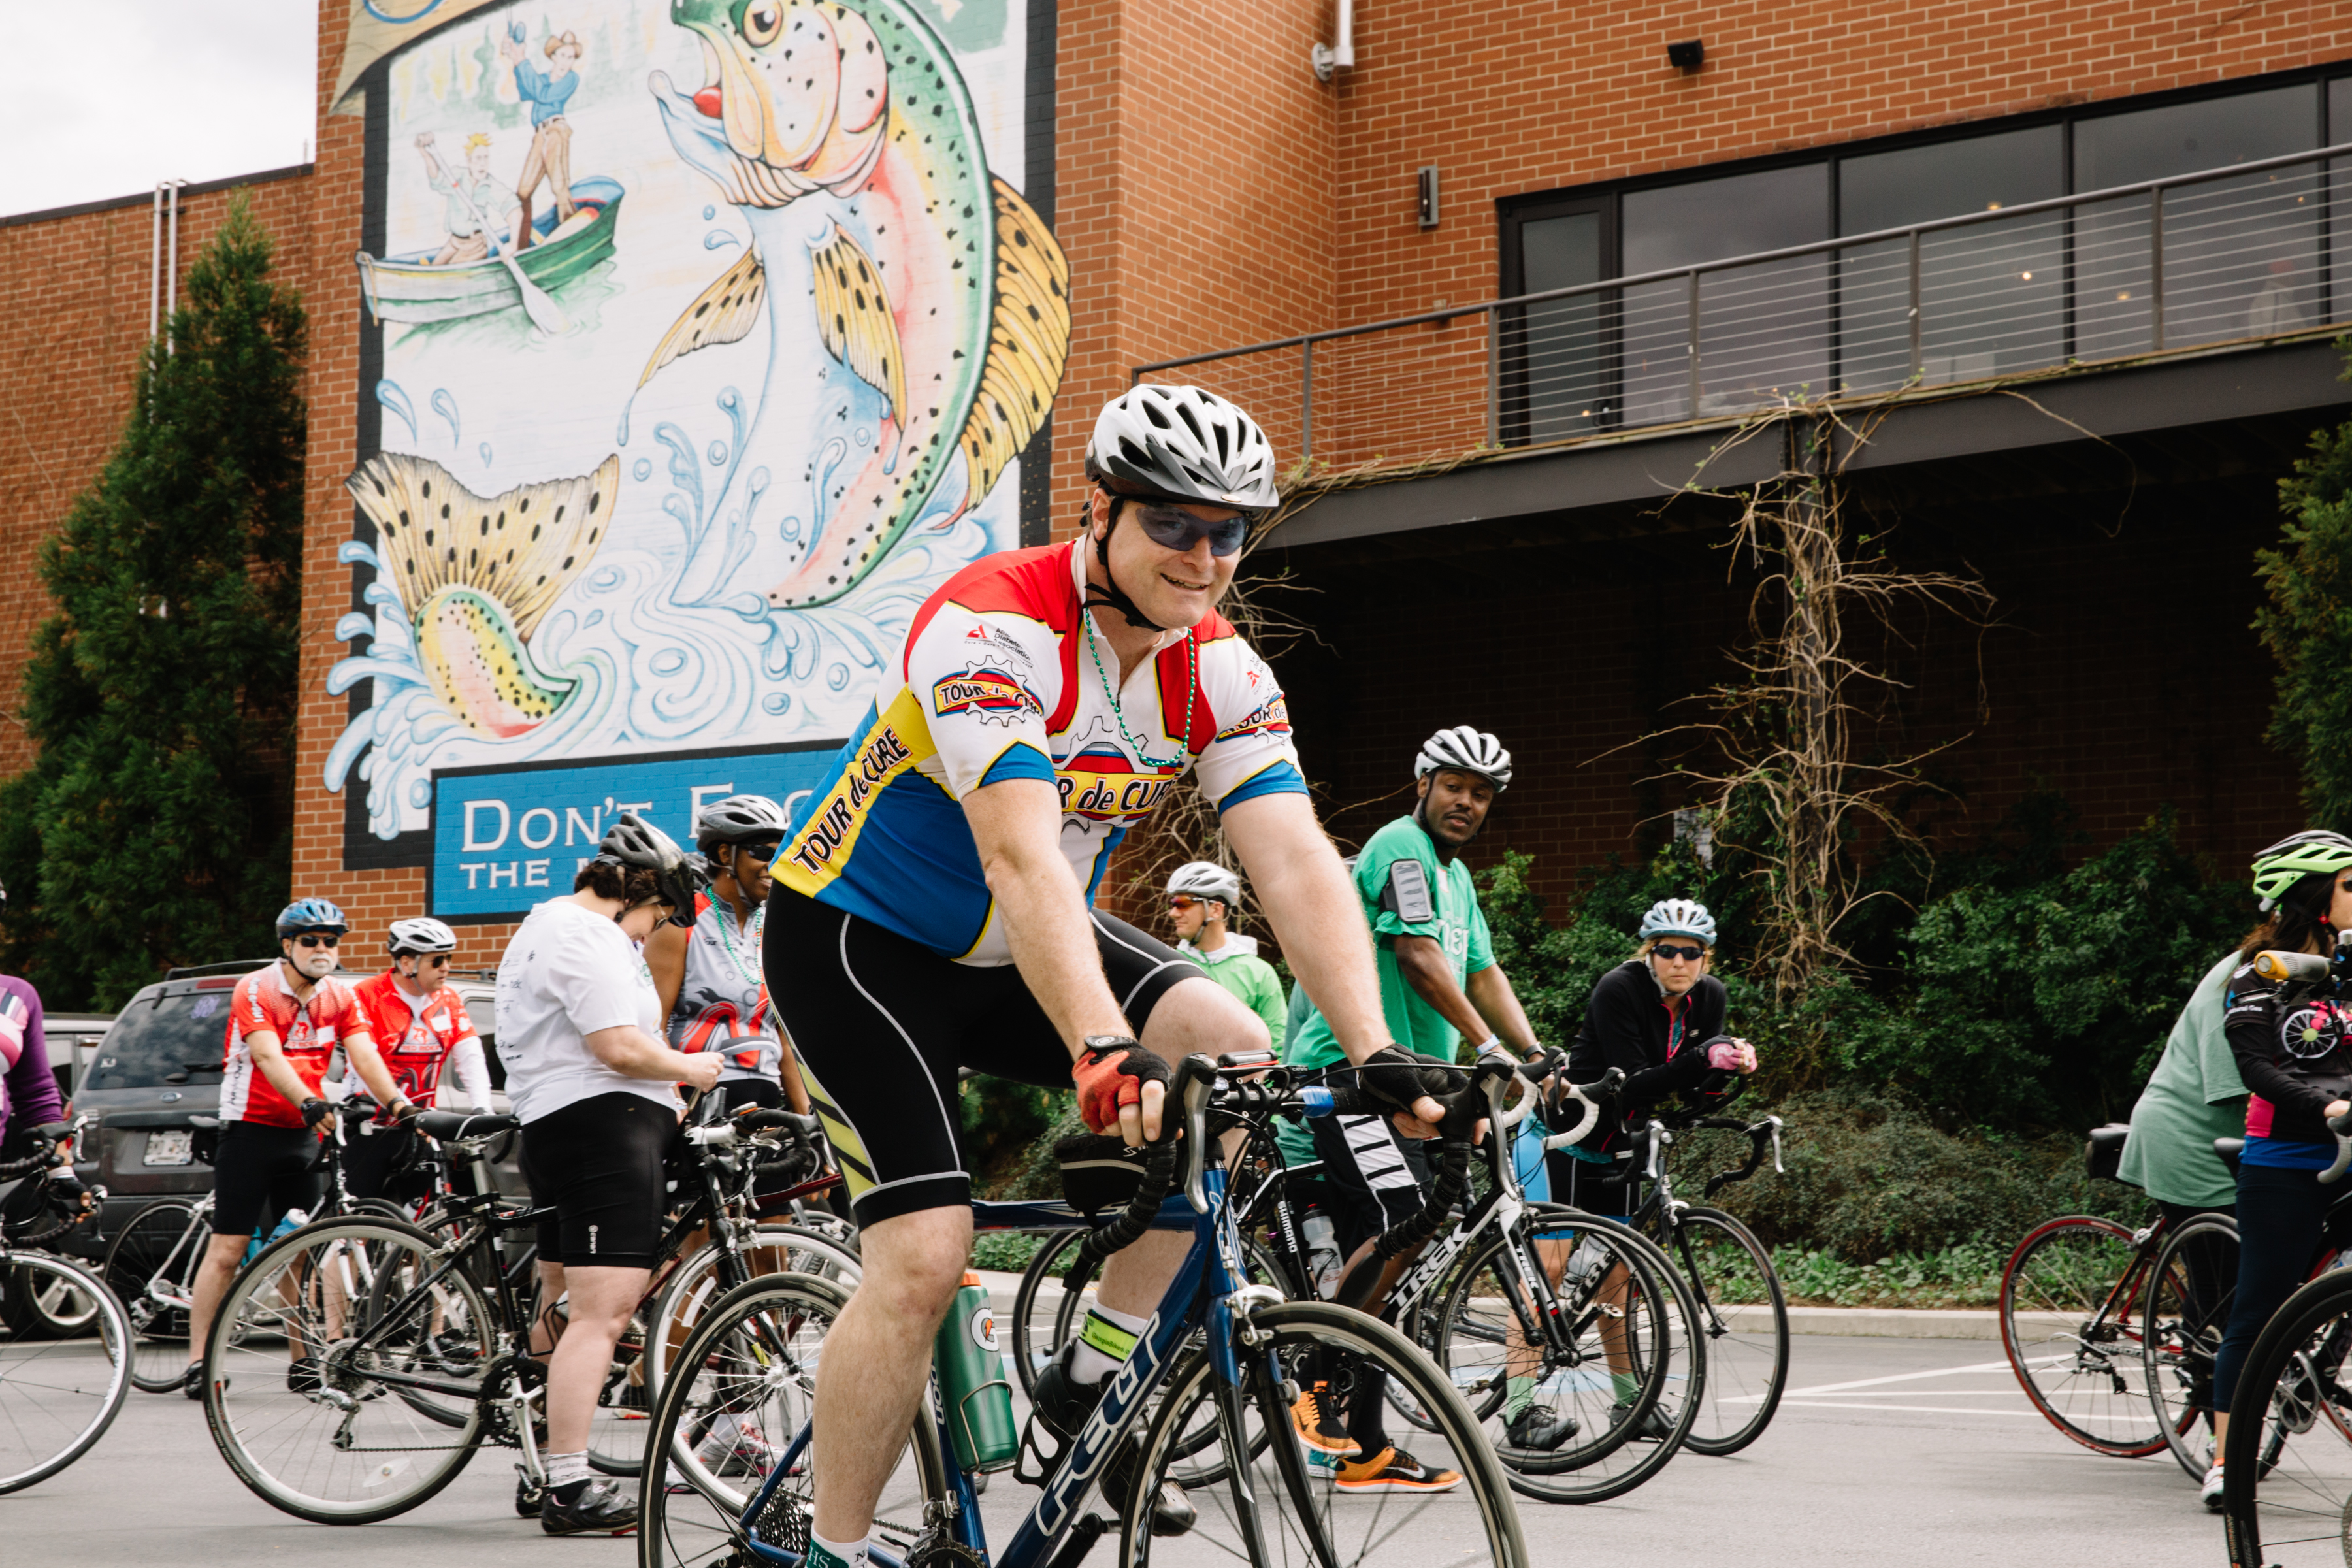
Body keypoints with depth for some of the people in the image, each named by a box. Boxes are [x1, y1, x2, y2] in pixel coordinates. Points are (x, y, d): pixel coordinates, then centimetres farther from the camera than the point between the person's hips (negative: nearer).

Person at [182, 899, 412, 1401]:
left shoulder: (340, 998, 6)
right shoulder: (256, 990, -11)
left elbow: (364, 1054, -6)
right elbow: (269, 1057, -25)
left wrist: (394, 1101, -24)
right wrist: (308, 1103, -41)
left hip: (303, 1134, 5)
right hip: (251, 1129, -5)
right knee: (228, 1249, -6)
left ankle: (304, 1360, 14)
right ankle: (198, 1362, -4)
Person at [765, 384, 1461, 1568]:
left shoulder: (1219, 672, -9)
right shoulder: (990, 628, -29)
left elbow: (1296, 863, -18)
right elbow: (1022, 859, -41)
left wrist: (1376, 1054, -31)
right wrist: (1105, 1051, -53)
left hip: (1017, 952, 6)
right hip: (860, 940, -6)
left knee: (1239, 1058, -19)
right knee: (923, 1259, -18)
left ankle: (1092, 1384, -4)